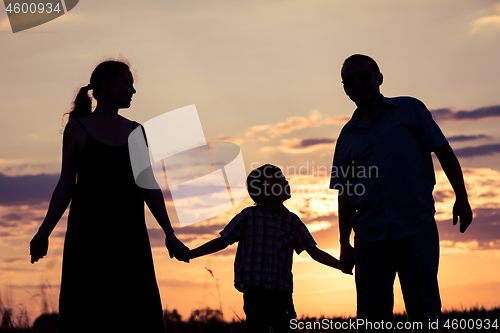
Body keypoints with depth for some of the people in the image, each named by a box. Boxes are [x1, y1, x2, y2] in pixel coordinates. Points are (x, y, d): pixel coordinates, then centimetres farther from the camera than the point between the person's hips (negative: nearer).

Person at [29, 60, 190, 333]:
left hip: (129, 234, 3)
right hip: (87, 233, -3)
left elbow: (148, 187, 10)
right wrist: (43, 232, -9)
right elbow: (66, 184, 2)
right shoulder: (77, 128, 3)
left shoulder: (135, 131, 12)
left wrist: (170, 234, 2)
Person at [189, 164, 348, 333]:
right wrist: (187, 254, -1)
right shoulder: (249, 216, 1)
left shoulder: (292, 221, 8)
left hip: (281, 294, 3)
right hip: (255, 293, -3)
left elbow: (314, 252, 13)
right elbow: (221, 242, 6)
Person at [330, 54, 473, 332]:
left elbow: (444, 153, 6)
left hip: (416, 230, -3)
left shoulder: (410, 110, 7)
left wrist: (462, 199, -1)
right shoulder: (348, 135, 15)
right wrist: (344, 243, 14)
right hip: (369, 237, 4)